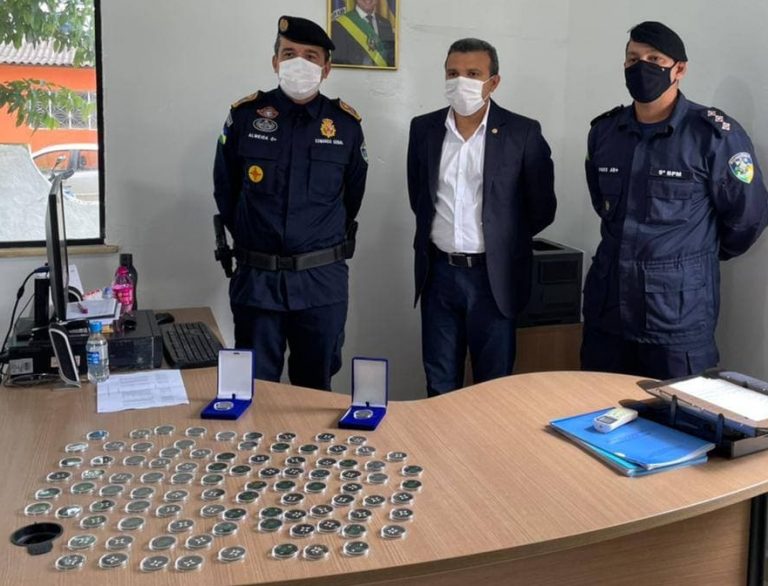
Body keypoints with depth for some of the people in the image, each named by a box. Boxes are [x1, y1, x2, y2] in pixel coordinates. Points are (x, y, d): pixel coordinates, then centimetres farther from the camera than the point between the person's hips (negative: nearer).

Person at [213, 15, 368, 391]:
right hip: (256, 278, 0)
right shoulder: (244, 115, -1)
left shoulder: (346, 124, 0)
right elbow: (225, 189, 10)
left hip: (322, 280, 0)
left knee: (315, 390, 13)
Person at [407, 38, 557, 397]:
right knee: (440, 386, 12)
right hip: (439, 273, 3)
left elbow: (542, 207, 1)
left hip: (493, 275, -3)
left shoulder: (523, 133, -7)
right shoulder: (423, 128, 4)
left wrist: (502, 238, 9)